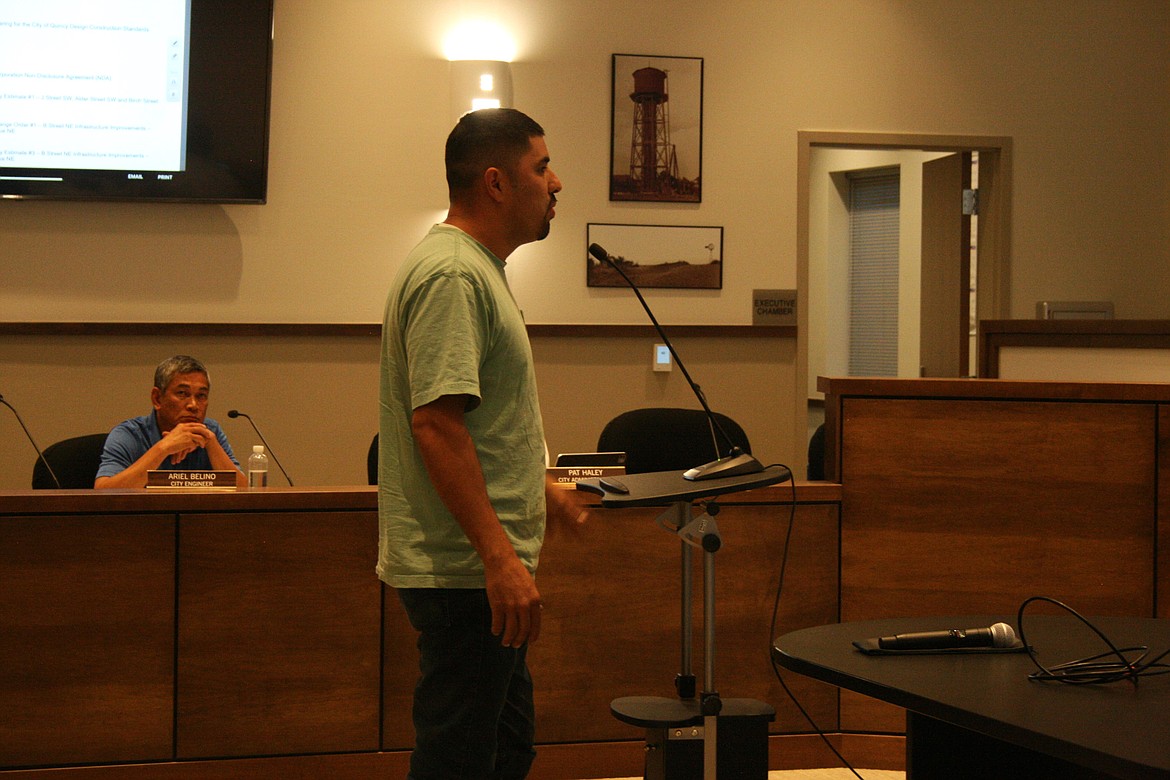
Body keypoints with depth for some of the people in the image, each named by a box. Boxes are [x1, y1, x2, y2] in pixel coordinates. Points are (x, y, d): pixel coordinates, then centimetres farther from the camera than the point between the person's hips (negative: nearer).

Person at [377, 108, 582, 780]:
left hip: (484, 570, 11)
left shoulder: (477, 268, 17)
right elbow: (435, 422, -25)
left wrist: (540, 491, 32)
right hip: (465, 568, -11)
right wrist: (500, 556, -29)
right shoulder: (452, 275, -17)